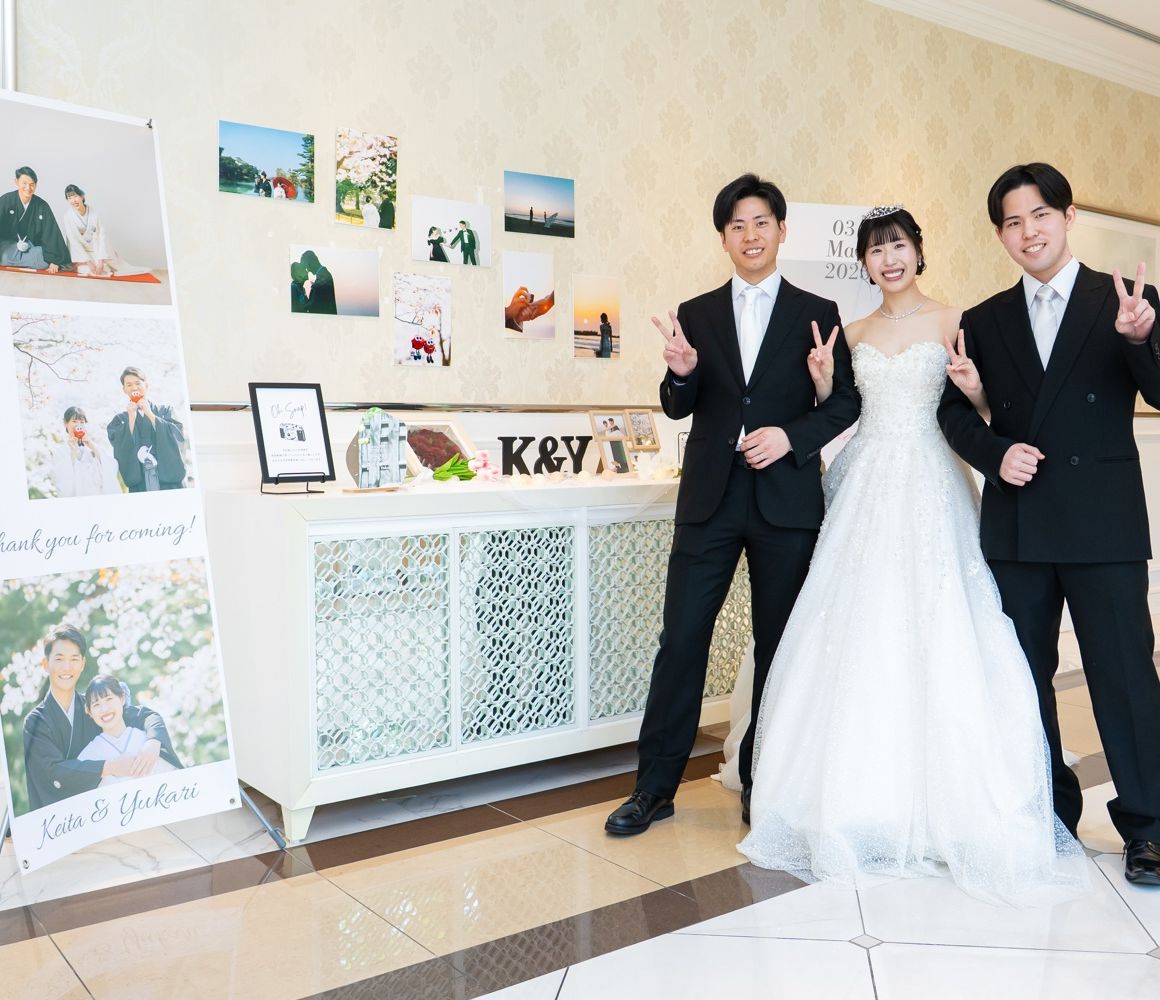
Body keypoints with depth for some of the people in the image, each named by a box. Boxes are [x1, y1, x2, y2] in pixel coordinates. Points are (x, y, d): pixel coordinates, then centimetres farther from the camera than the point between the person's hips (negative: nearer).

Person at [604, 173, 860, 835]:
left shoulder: (816, 313, 5)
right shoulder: (696, 314, 9)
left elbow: (847, 401, 4)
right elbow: (678, 408, 9)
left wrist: (792, 436, -12)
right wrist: (682, 373, -13)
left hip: (786, 501, 0)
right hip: (710, 500, 1)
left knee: (778, 644, 8)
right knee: (682, 638, 0)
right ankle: (655, 787, 11)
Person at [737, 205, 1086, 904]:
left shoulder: (953, 322, 3)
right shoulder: (853, 333, 14)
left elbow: (986, 411, 2)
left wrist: (974, 389, -19)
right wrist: (823, 382, -1)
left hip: (931, 488, -3)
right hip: (867, 490, 3)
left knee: (936, 640, -6)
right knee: (861, 640, 1)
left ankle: (947, 808, 7)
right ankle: (866, 800, 14)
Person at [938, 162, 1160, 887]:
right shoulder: (986, 321, 9)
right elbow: (955, 411, 10)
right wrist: (995, 452, -9)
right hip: (1017, 527, 4)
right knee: (1025, 674, 12)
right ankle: (1051, 812, 28)